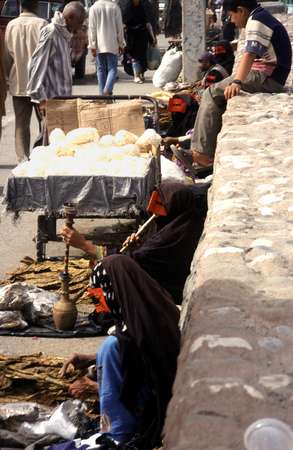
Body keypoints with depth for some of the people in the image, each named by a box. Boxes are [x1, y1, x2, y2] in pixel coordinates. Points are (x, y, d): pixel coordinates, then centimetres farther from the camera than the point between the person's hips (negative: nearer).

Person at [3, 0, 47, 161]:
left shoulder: (11, 25, 1)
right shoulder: (41, 24, -9)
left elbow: (7, 56, 7)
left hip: (18, 83, 3)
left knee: (21, 123, 6)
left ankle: (22, 159, -1)